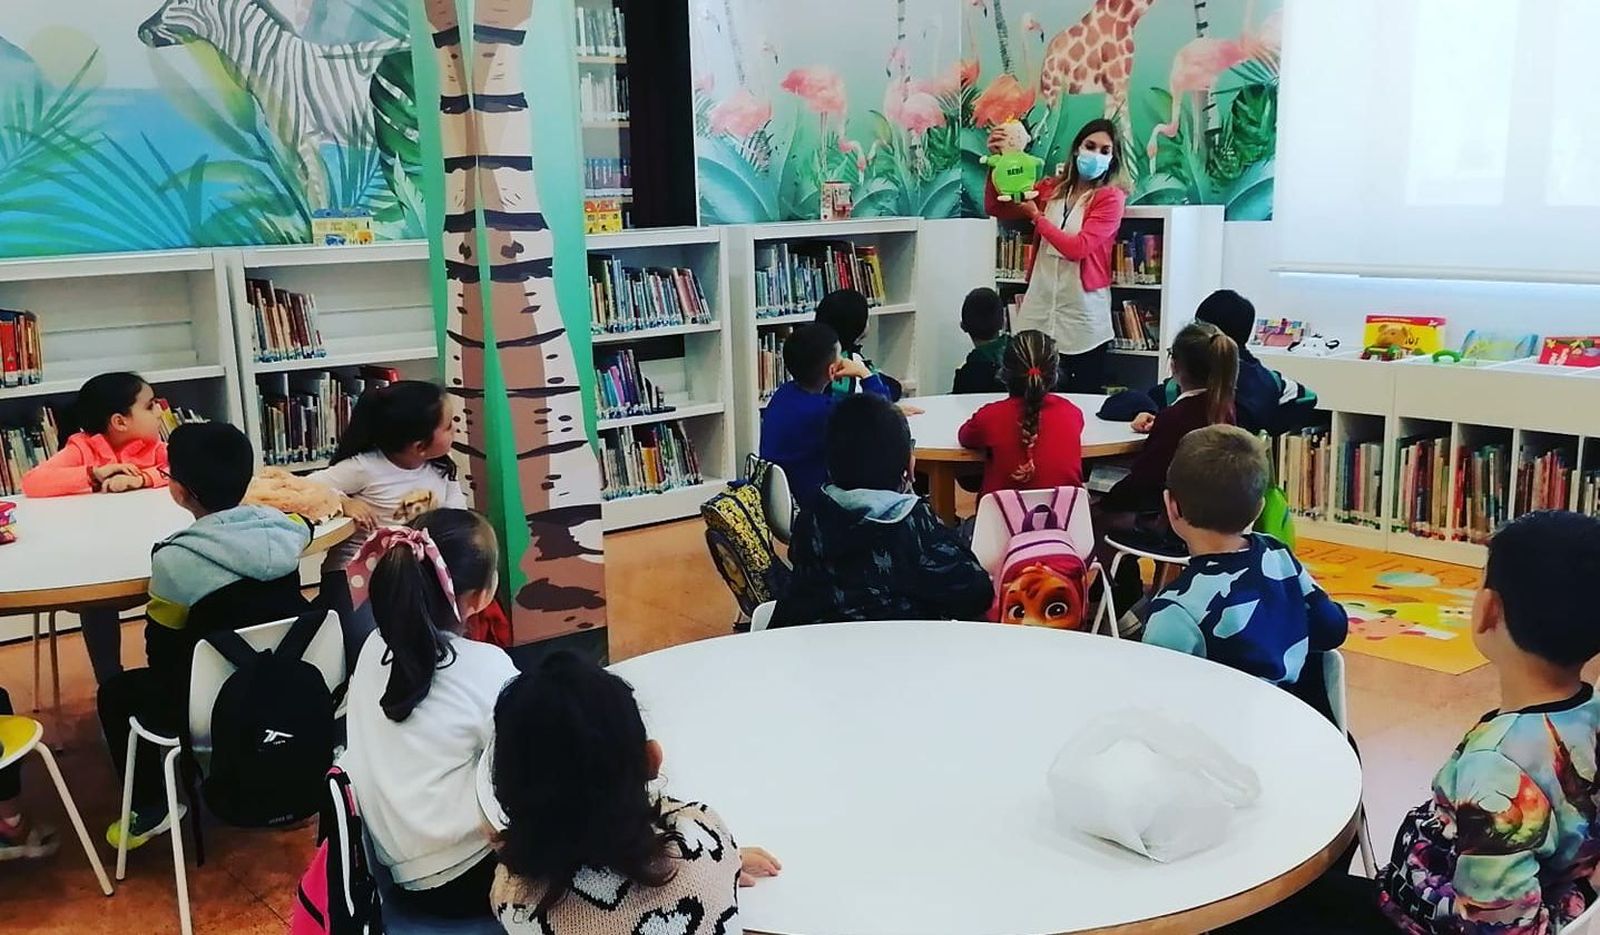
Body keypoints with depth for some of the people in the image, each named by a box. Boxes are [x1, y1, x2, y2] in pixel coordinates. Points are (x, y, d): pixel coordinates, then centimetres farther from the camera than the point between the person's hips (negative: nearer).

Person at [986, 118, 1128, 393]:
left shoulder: (1111, 197, -4)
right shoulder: (1052, 188, 11)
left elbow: (1077, 247, -15)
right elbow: (996, 209, 10)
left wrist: (1036, 216, -5)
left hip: (1083, 318, -4)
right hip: (1039, 310, 4)